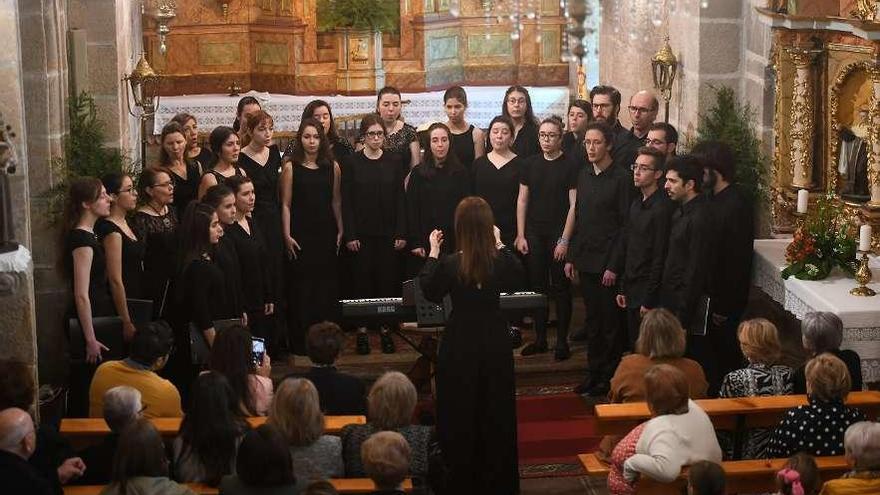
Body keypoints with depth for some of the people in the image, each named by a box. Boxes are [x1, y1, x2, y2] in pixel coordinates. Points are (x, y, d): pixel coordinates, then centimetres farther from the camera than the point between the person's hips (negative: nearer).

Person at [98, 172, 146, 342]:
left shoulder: (125, 224, 12)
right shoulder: (112, 232, -17)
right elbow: (116, 281, -20)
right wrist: (127, 323, -20)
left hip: (138, 301, 9)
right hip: (124, 307, -9)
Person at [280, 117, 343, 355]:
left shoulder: (332, 166, 6)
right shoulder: (291, 167, -1)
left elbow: (336, 201, 10)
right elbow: (286, 204, -2)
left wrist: (340, 231, 5)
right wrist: (287, 236, -7)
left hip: (326, 234, 3)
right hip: (301, 235, -2)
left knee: (326, 286, 4)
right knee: (301, 286, 0)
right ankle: (300, 341, 7)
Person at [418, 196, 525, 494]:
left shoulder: (448, 265, -19)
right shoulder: (501, 261, -13)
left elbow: (430, 293, -2)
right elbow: (517, 280, 9)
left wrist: (433, 252, 3)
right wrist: (500, 245, 12)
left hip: (460, 346, -2)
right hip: (495, 343, 2)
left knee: (461, 416, 13)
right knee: (496, 413, 17)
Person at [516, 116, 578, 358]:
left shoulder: (569, 166, -5)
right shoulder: (531, 164, 7)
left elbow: (573, 205, -8)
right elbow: (522, 200, 9)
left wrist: (564, 240, -12)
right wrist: (520, 235, 3)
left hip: (558, 235, -4)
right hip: (534, 234, 4)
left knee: (561, 289, 2)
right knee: (538, 286, 9)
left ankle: (562, 341, 10)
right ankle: (540, 339, 18)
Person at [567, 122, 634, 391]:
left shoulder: (621, 178, -10)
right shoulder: (583, 175, 10)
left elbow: (625, 225, -12)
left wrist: (614, 266, -15)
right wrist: (571, 256, 11)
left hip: (608, 264, -6)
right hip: (586, 262, 6)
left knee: (611, 321, 2)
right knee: (592, 320, 12)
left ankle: (609, 376, 11)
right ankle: (593, 372, 21)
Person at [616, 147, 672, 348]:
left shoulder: (662, 208, -15)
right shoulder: (636, 204, 12)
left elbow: (660, 258, -16)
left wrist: (649, 301, -16)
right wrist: (622, 288, 13)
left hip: (648, 293, -8)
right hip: (632, 291, 8)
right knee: (634, 347, 13)